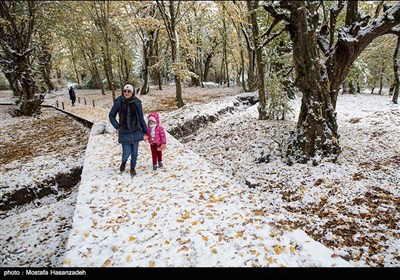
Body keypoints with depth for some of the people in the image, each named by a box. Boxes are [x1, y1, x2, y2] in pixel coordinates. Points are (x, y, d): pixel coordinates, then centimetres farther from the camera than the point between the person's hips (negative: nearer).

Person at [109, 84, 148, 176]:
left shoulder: (137, 103, -5)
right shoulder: (119, 102, -6)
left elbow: (141, 118, 2)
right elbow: (111, 115, 6)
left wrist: (145, 132, 3)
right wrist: (117, 126, -4)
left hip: (136, 132, 1)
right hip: (124, 133, -1)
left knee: (134, 152, 10)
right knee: (126, 153, -1)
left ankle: (132, 168, 34)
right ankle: (123, 163, 34)